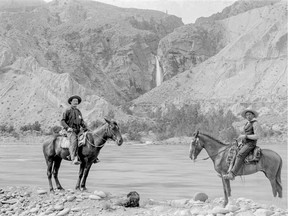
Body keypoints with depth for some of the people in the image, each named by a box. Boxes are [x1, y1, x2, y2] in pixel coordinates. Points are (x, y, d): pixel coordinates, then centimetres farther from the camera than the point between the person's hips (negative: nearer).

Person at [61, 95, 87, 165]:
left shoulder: (78, 112, 20)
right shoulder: (68, 111, 2)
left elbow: (82, 122, 25)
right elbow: (62, 121, -2)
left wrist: (86, 129, 10)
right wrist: (67, 127, -17)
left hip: (77, 131, 7)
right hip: (70, 130, -7)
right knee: (74, 141, -32)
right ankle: (74, 159, -45)